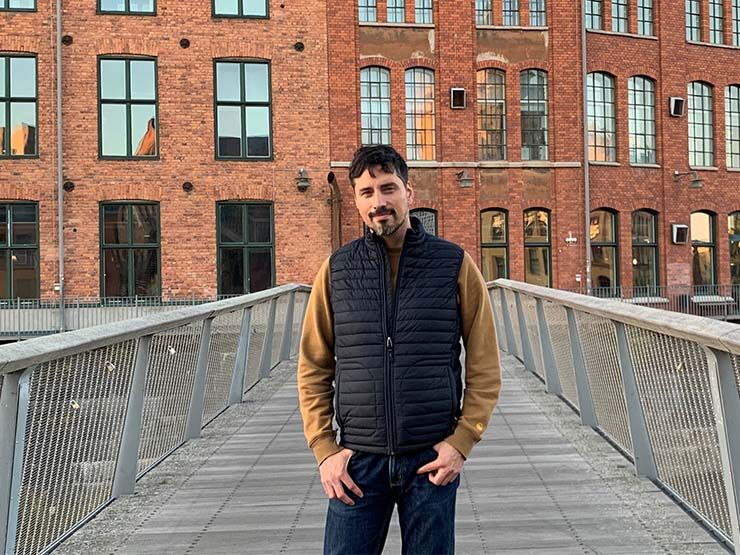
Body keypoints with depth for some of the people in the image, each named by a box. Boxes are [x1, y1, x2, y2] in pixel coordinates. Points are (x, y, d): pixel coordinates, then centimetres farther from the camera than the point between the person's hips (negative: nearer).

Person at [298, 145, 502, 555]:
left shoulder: (455, 265, -1)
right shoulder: (336, 269, 3)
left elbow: (484, 367, 1)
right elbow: (314, 369, 6)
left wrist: (462, 441, -6)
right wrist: (324, 448, -1)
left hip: (433, 459, -1)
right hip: (358, 460, 1)